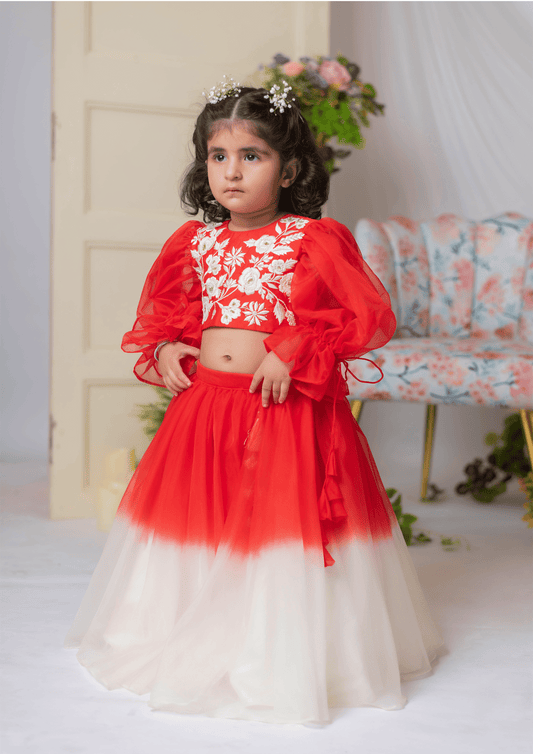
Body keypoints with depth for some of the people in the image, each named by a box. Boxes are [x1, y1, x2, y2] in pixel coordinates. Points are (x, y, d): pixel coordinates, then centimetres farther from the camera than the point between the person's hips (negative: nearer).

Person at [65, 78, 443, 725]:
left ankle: (277, 662, 22)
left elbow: (373, 317, -11)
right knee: (195, 522, 14)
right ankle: (190, 650, 35)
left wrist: (293, 355, -18)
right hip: (202, 406, 5)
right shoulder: (192, 242, 7)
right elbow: (160, 312, 23)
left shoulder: (316, 240, -8)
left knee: (278, 527, 1)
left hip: (285, 410, -5)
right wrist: (163, 350, 2)